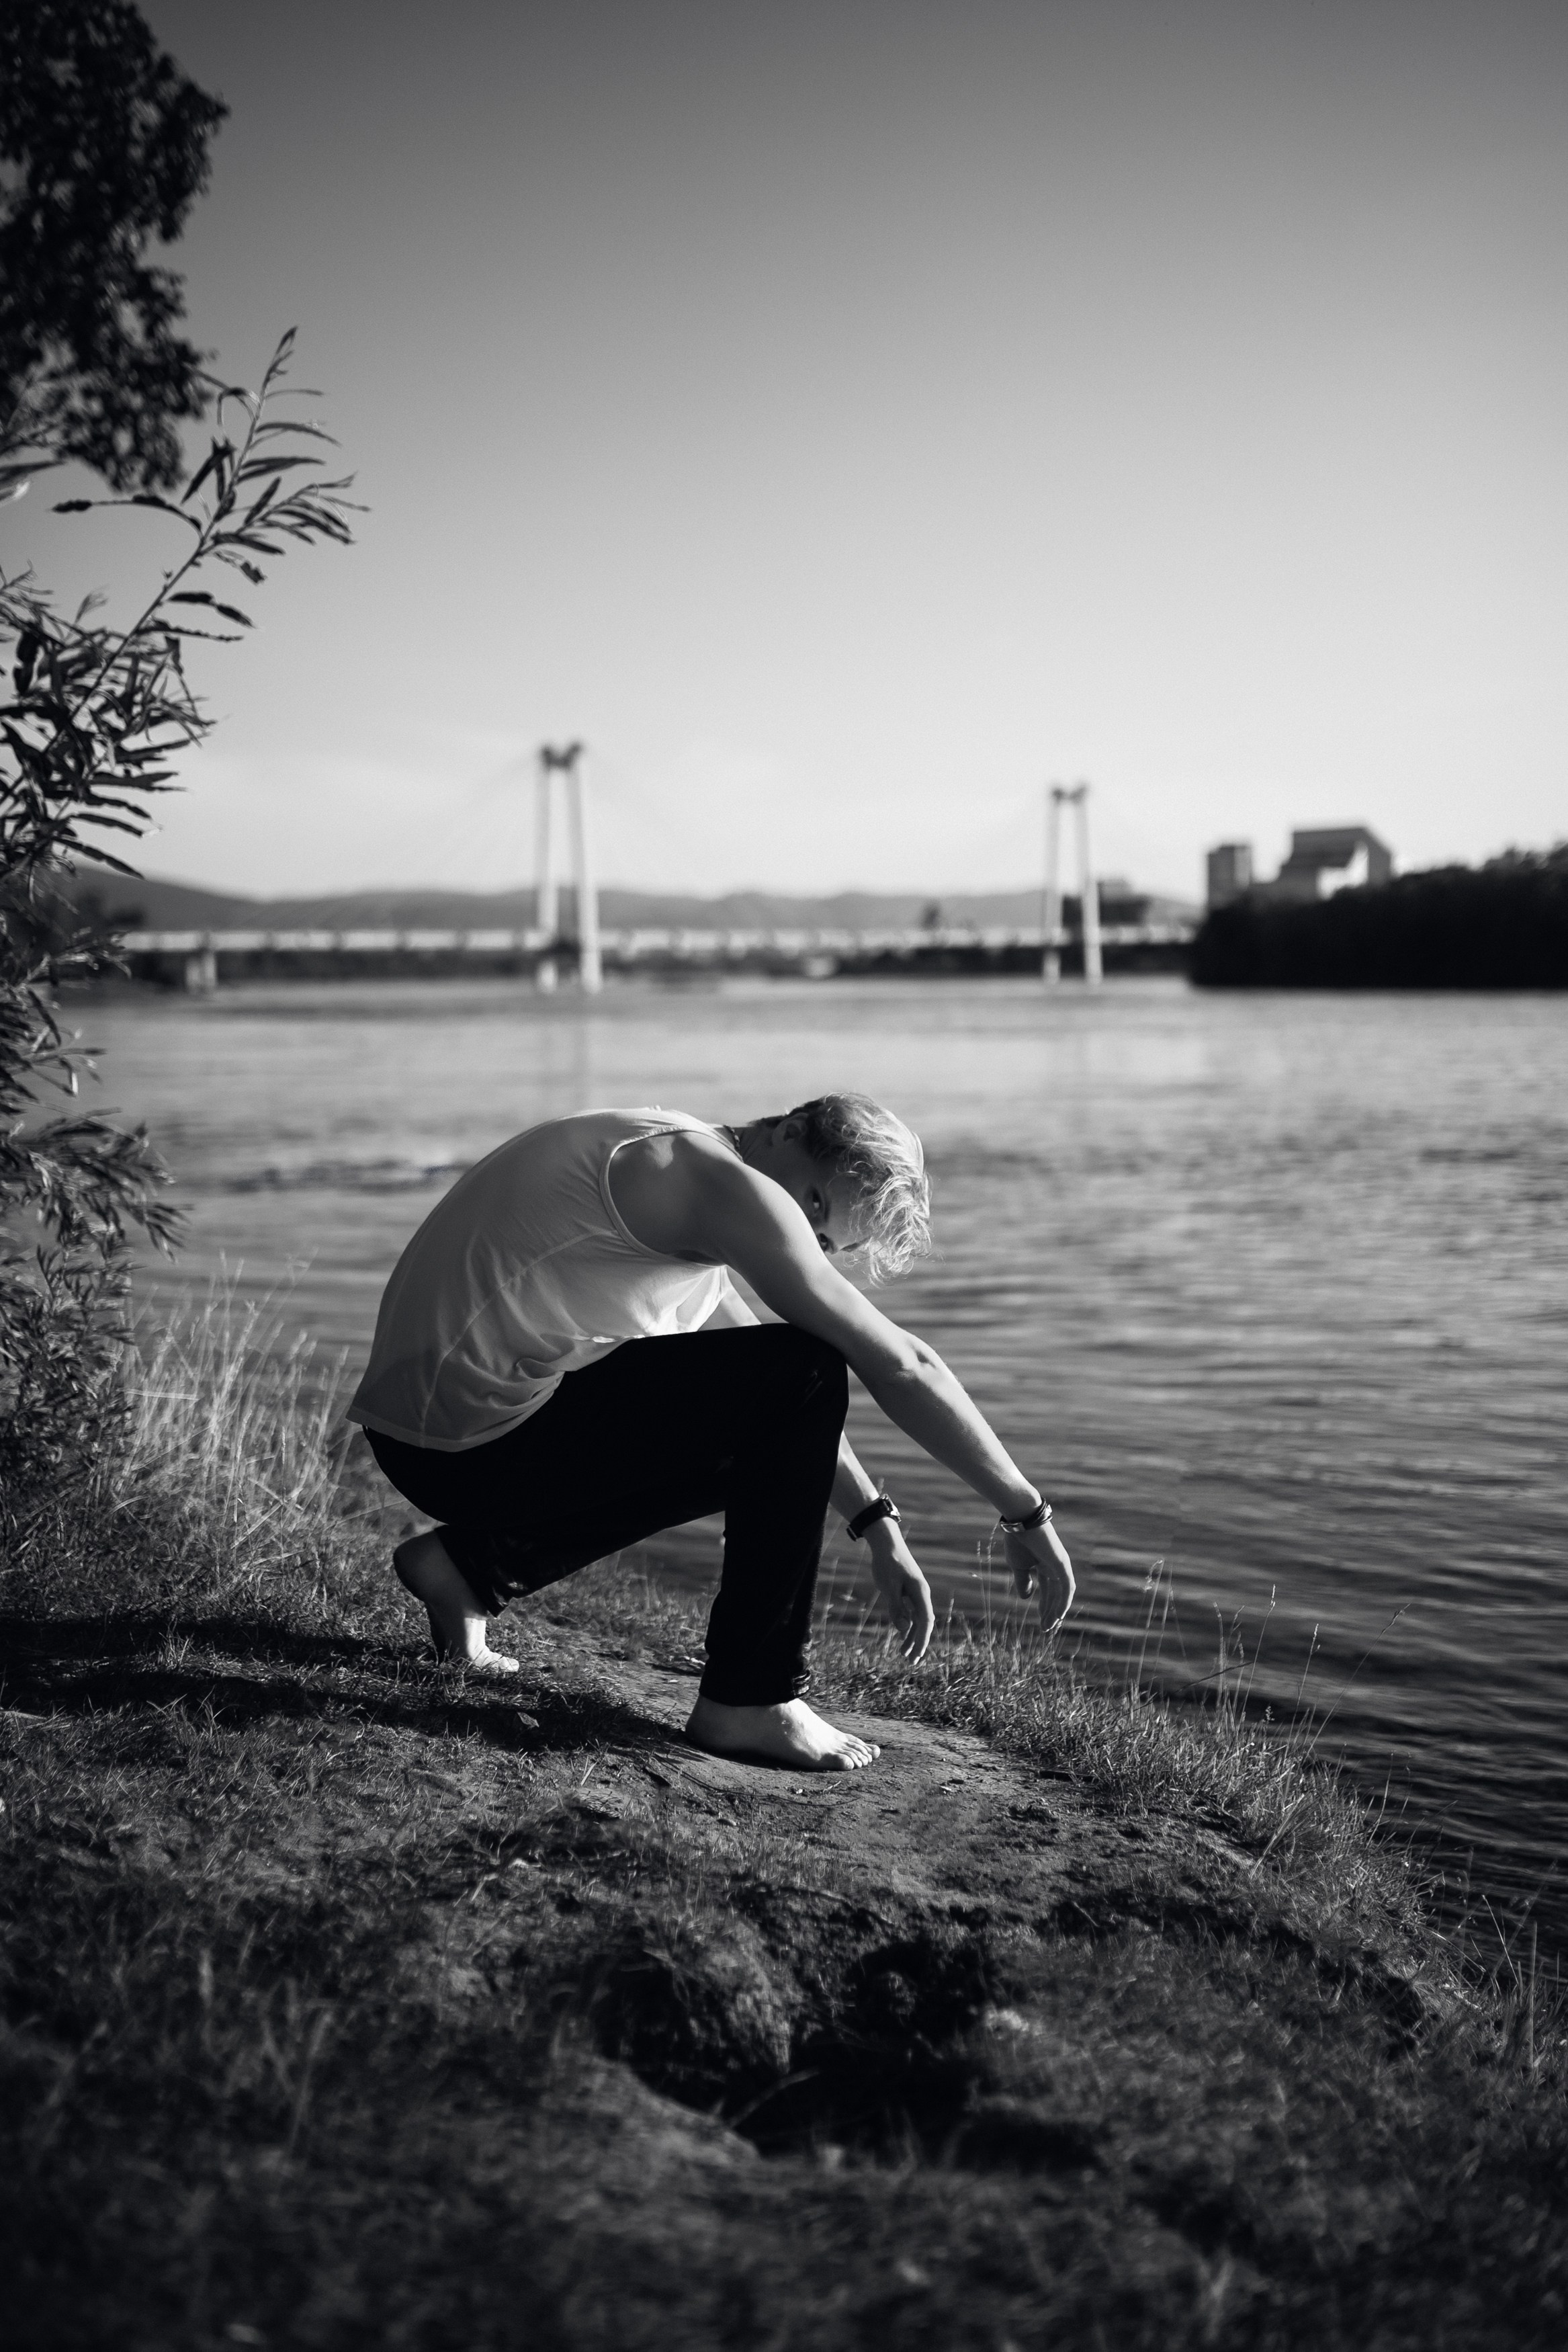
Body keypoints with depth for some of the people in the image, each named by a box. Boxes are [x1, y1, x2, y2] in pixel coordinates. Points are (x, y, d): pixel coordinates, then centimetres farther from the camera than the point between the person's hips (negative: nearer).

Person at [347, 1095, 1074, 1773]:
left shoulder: (663, 1172, 16)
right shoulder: (716, 1181, -15)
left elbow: (774, 1397, 24)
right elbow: (900, 1365, -14)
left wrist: (877, 1526, 22)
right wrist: (1027, 1513, -5)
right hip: (472, 1445, -10)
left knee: (774, 1447, 24)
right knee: (802, 1374, -13)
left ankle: (469, 1561, 20)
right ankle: (749, 1700, -6)